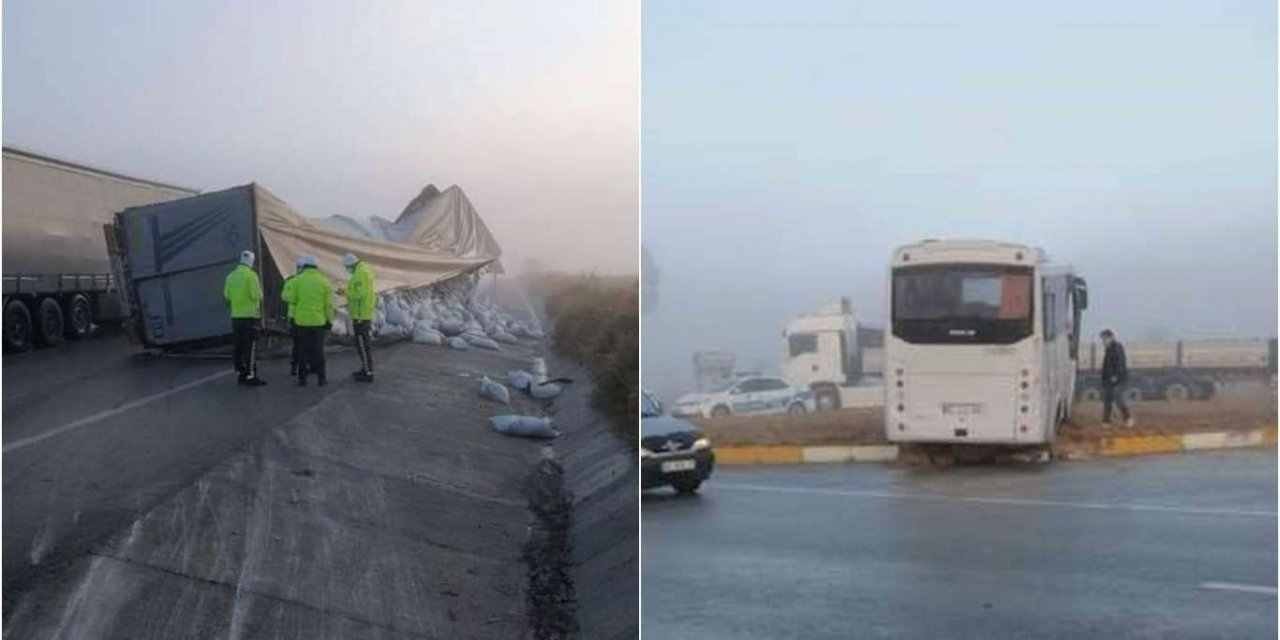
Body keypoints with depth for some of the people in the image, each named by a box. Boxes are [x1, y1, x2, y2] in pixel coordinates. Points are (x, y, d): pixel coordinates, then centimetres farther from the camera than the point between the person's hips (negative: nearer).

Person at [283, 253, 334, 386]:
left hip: (302, 321, -1)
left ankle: (302, 377, 6)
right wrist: (329, 320, 7)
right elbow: (329, 304, -1)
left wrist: (284, 294, 15)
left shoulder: (297, 280, -7)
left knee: (303, 350, 6)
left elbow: (290, 299, -7)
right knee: (318, 350, 8)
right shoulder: (323, 281, -2)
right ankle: (321, 377, 8)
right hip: (319, 321, 1)